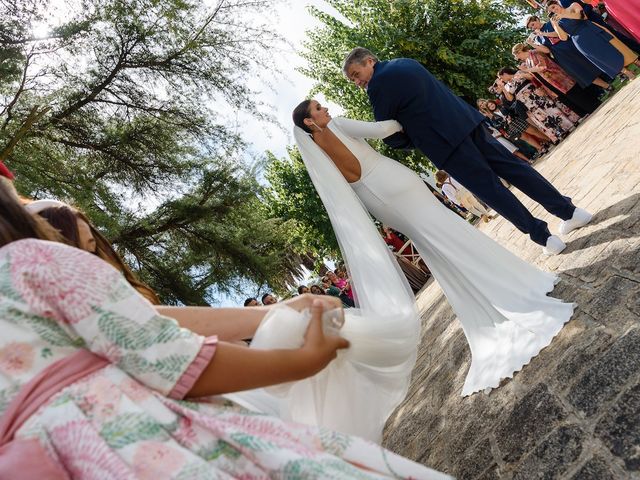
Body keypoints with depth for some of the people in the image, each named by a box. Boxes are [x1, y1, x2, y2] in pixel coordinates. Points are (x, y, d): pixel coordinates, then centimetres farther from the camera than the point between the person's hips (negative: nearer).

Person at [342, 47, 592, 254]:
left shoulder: (378, 84, -8)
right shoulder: (406, 62, 18)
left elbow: (391, 136, -5)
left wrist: (416, 142, 12)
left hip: (443, 142, -8)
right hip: (465, 121, 8)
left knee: (489, 189, 1)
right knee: (511, 165, 13)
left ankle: (543, 237, 8)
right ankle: (569, 211, 20)